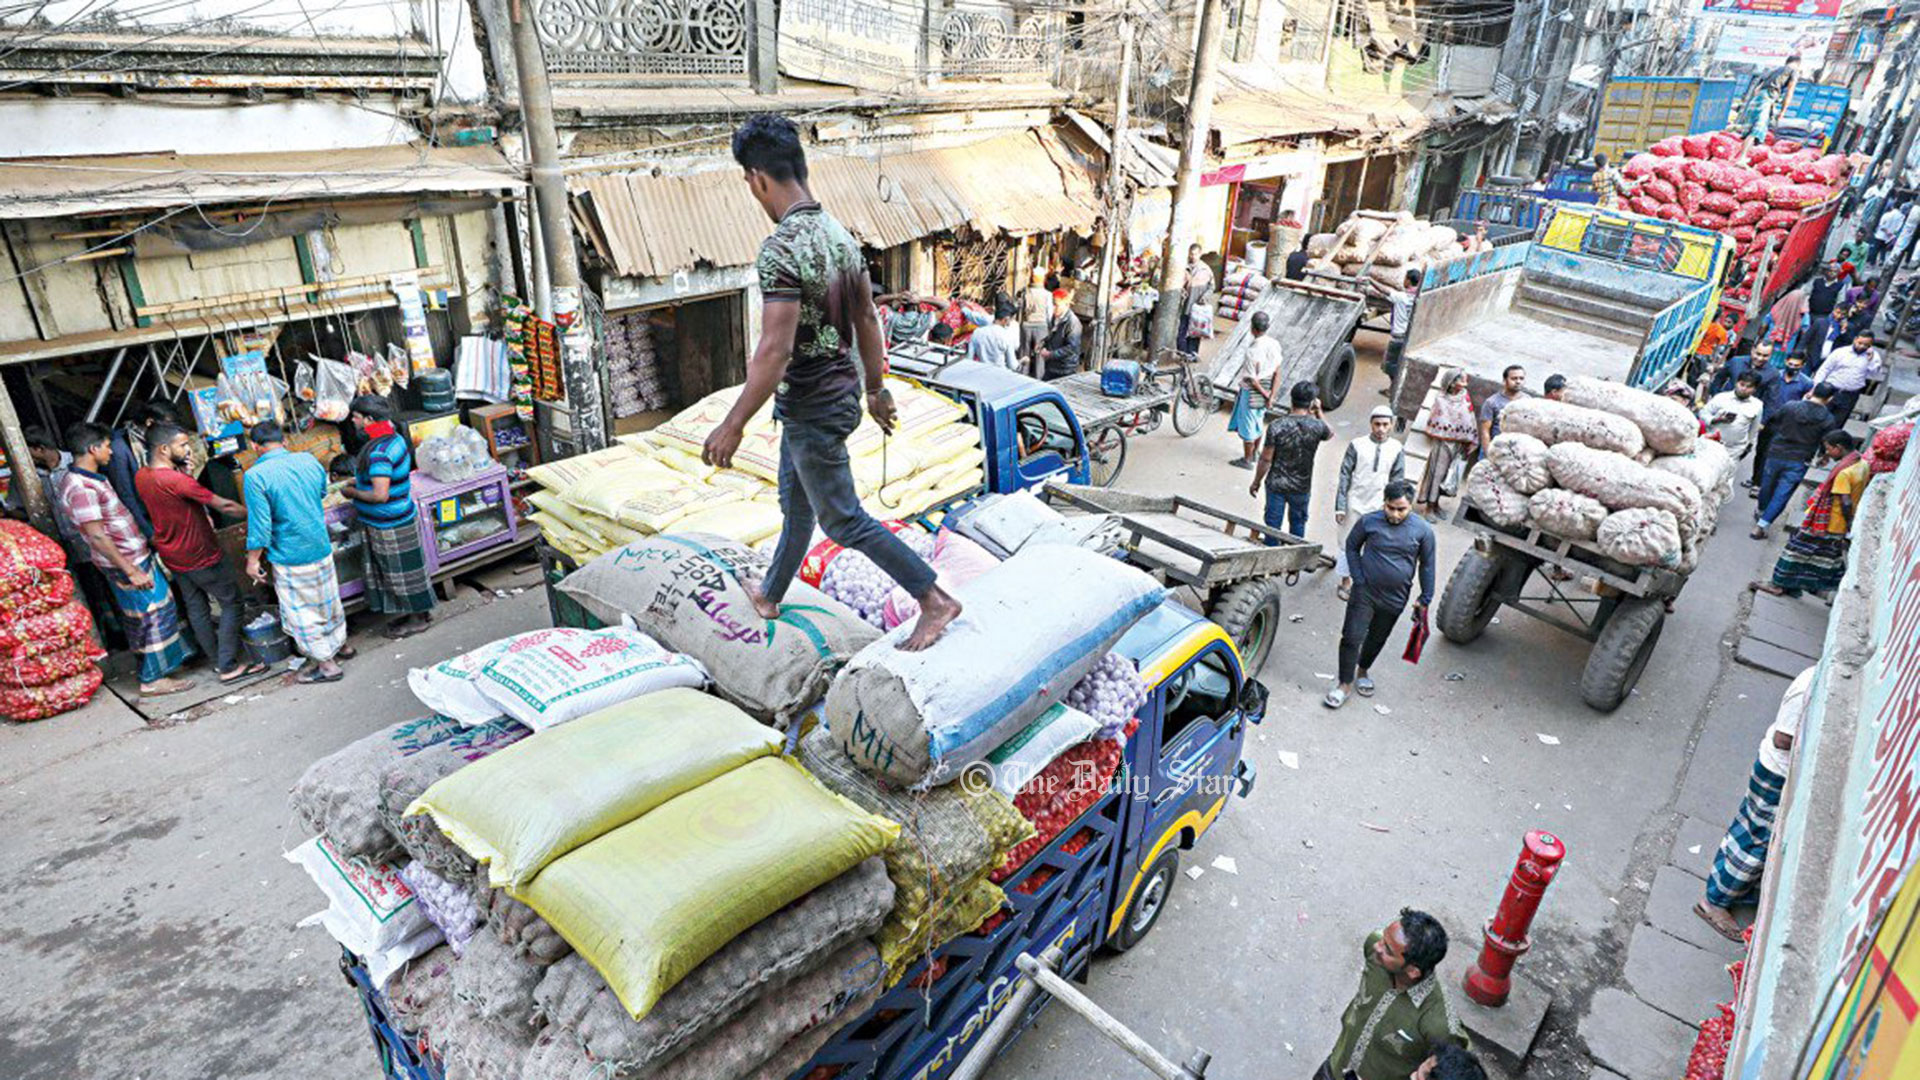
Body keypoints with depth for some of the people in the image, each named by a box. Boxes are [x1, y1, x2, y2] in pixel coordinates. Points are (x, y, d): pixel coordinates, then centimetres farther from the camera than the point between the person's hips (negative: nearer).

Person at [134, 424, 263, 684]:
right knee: (232, 603, 1)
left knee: (196, 608, 17)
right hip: (199, 555, -9)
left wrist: (182, 467, 2)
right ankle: (229, 667, 2)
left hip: (171, 554, 9)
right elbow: (224, 506, -23)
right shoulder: (175, 480, -27)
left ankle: (217, 660, 28)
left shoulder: (141, 476, 0)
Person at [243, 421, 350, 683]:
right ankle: (342, 644, 38)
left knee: (301, 611, 8)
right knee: (328, 600, 23)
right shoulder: (309, 460, -3)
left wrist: (253, 560, -7)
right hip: (322, 548, 6)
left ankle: (326, 664, 15)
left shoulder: (256, 476, -19)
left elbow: (260, 525, -18)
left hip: (290, 558, -5)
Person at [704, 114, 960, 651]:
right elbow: (866, 320, 10)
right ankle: (770, 595, 44)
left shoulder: (780, 250, -25)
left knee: (844, 520, 4)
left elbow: (775, 352, -29)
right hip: (839, 393, 9)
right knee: (796, 505, 24)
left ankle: (935, 601, 8)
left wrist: (732, 425, -21)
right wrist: (876, 388, 21)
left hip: (812, 409, -9)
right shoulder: (840, 234, 3)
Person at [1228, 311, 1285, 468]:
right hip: (1265, 391, 7)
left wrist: (1264, 393, -9)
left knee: (1247, 427, 8)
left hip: (1251, 392, -7)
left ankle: (1247, 460, 20)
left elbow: (1252, 379, -23)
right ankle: (1255, 453, 41)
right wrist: (1272, 395, -2)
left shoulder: (1253, 350, -27)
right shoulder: (1274, 345, -5)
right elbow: (1277, 373, -2)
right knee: (1258, 422, 24)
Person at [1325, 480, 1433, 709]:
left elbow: (1427, 565, 1)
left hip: (1395, 599, 2)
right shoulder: (1369, 522, -12)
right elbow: (1351, 546, 4)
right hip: (1365, 593, -1)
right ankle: (1345, 684, 8)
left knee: (1377, 639, 19)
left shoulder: (1423, 530, -10)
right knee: (1352, 638, -5)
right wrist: (1358, 579, -4)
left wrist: (1425, 600, 3)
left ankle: (1362, 671, 43)